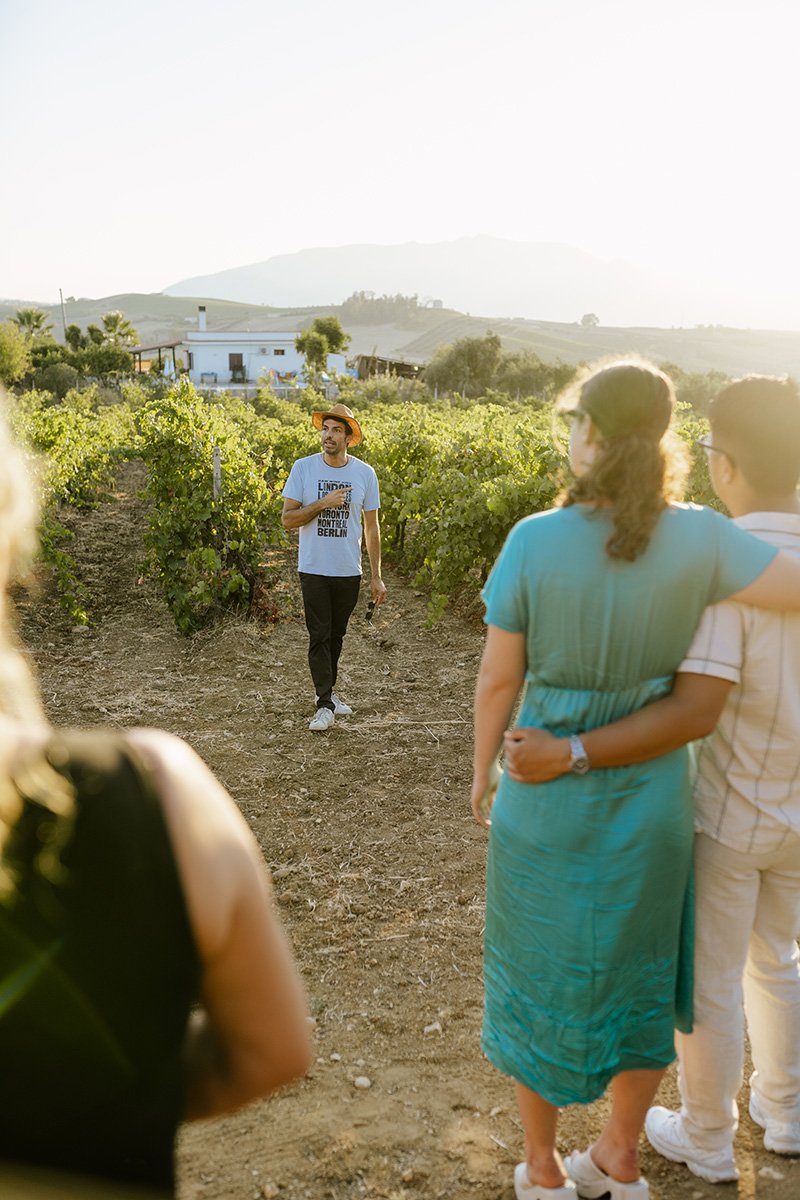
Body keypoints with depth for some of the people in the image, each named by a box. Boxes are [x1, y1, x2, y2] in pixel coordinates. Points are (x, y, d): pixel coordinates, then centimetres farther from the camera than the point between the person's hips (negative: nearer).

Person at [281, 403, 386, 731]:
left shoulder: (365, 474, 1)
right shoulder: (303, 468, -4)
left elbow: (371, 527, 6)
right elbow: (287, 519, -6)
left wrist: (377, 576, 5)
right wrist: (323, 503, -20)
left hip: (349, 571, 2)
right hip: (314, 569, -2)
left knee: (336, 635, 14)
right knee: (319, 636, -4)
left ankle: (327, 690, 31)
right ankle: (325, 705, 1)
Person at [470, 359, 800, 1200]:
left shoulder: (533, 541, -17)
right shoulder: (698, 538, -14)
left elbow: (497, 679, -11)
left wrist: (482, 773, 5)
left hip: (547, 793, -1)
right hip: (649, 797, 2)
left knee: (540, 973, 19)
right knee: (638, 973, 23)